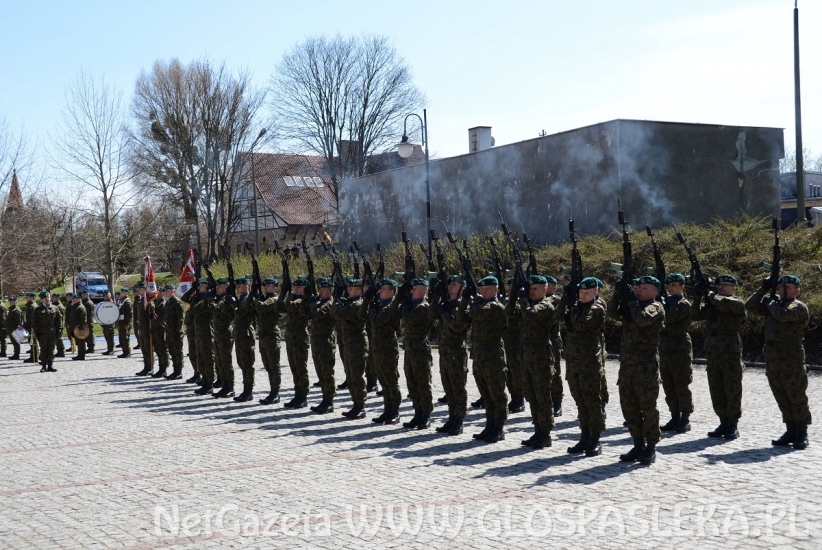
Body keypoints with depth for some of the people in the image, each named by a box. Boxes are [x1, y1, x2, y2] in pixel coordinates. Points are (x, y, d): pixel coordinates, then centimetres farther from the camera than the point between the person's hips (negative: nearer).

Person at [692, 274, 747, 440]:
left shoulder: (737, 303, -5)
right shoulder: (712, 304, 13)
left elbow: (723, 303, -26)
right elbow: (696, 315, 2)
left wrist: (710, 294, -10)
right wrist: (700, 296, -8)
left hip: (731, 354, -6)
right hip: (713, 353, 6)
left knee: (732, 390, 0)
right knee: (716, 391, 10)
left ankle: (733, 425, 8)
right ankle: (724, 423, 19)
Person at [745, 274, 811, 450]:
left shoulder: (799, 307, -7)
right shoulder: (775, 303, 15)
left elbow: (782, 315, -25)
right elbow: (750, 306, 12)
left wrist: (771, 302, -6)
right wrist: (763, 289, 2)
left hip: (792, 360, -7)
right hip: (772, 359, 7)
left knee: (797, 398, -1)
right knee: (782, 399, 11)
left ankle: (802, 435, 5)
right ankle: (791, 432, 19)